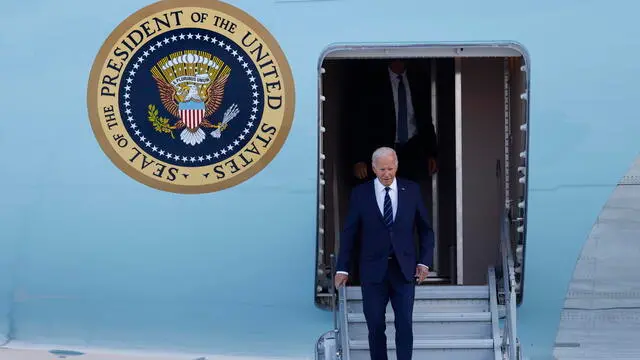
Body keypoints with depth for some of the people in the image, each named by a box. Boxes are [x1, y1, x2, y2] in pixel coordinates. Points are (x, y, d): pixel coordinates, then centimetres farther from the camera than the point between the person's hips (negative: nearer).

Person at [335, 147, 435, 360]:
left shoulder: (411, 190, 3)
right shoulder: (360, 193, 0)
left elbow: (425, 229, 9)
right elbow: (349, 232, 2)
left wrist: (425, 261, 0)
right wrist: (342, 268, -1)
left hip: (404, 269, 0)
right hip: (373, 270, 0)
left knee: (404, 325, -1)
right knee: (375, 326, 3)